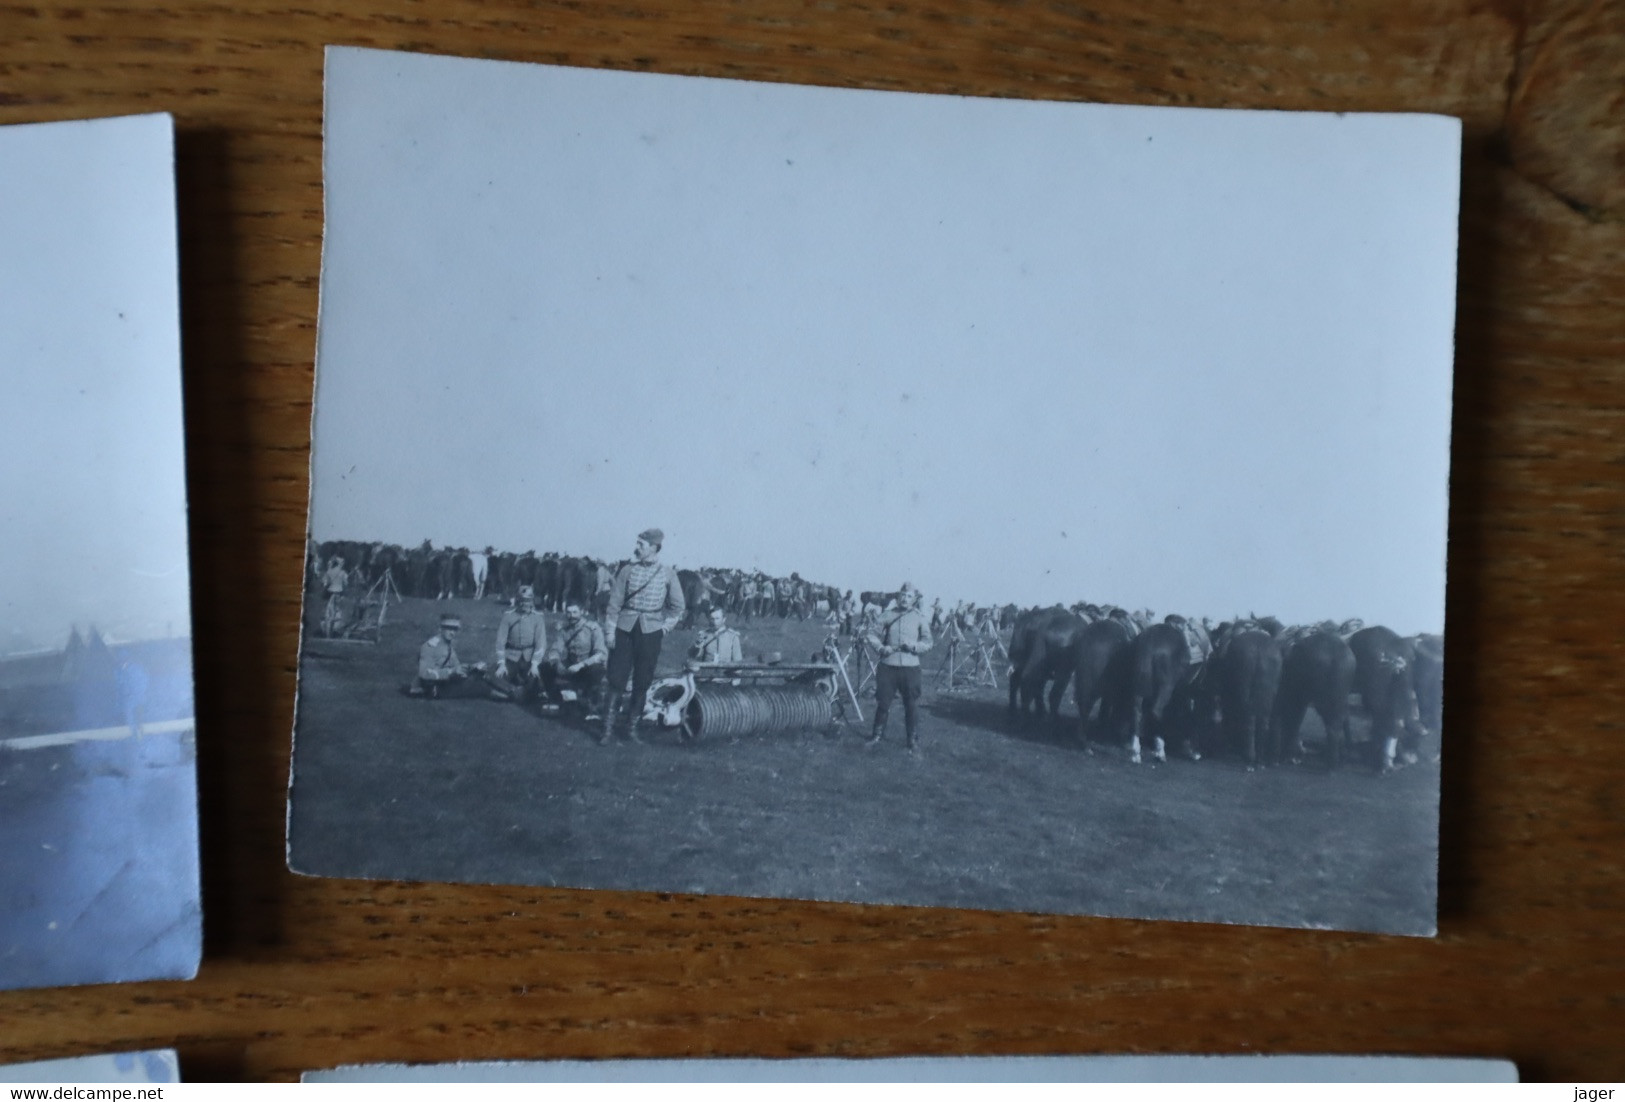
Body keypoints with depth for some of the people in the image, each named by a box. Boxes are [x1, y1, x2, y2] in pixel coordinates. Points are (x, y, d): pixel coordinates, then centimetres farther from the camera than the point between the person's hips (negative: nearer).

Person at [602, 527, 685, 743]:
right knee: (617, 677, 0)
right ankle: (608, 726, 8)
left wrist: (666, 626, 1)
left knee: (642, 681, 6)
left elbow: (678, 605, 7)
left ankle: (633, 727, 18)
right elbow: (615, 601, 2)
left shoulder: (667, 573, 0)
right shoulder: (628, 570, 1)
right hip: (625, 628, 0)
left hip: (651, 630, 0)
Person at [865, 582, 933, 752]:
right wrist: (881, 648, -10)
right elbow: (872, 633, 7)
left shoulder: (919, 619, 3)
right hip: (887, 666, 1)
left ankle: (913, 740, 12)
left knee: (911, 705, 1)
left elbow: (928, 643, 2)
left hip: (910, 667, -1)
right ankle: (877, 734, 25)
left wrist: (914, 645, -17)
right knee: (882, 701, 7)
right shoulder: (888, 616, 5)